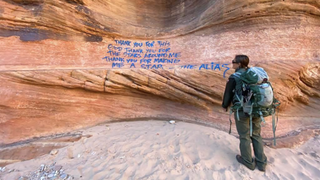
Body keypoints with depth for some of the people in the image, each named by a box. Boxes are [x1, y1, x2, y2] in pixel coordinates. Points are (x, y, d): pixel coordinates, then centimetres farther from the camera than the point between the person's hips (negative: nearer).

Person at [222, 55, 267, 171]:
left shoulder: (234, 77, -13)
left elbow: (228, 93, -7)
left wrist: (225, 105, 10)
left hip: (242, 110, -6)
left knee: (244, 136, 10)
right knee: (256, 135, 18)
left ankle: (248, 162, 26)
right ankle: (261, 162, 29)